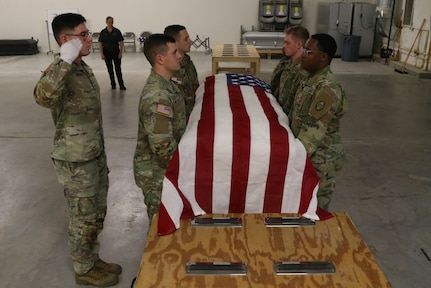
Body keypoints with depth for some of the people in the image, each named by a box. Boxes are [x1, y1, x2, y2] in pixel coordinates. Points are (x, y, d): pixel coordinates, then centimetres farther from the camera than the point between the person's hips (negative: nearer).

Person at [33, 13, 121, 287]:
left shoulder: (84, 68, 8)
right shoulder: (59, 71, -21)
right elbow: (44, 97, -47)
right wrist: (65, 61, -41)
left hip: (95, 156, 9)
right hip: (76, 162, -8)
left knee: (97, 214, 21)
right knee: (83, 219, 9)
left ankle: (93, 259, 40)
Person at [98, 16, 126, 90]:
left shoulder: (117, 31, -2)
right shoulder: (103, 32, 0)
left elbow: (121, 43, -1)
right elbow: (100, 44, 1)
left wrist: (120, 52, -9)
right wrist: (102, 54, -6)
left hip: (116, 53, -1)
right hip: (107, 53, 1)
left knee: (118, 69, -5)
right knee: (110, 70, 8)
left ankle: (121, 85, -3)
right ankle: (113, 84, 19)